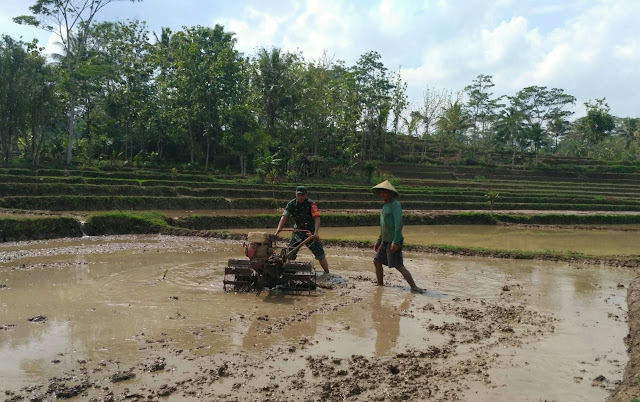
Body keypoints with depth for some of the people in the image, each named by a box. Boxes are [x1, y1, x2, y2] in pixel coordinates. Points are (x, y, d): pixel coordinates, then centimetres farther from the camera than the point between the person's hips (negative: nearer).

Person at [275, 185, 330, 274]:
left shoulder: (311, 204, -17)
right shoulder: (291, 204, -5)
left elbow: (317, 219, -25)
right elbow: (284, 217, -13)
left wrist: (316, 232, -39)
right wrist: (279, 229, -29)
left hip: (310, 232, -4)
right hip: (297, 231, 4)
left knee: (320, 254, -6)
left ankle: (327, 273, 5)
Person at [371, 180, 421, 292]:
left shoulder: (395, 204, -11)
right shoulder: (386, 206, 18)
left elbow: (399, 223, -20)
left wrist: (396, 241, -27)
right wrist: (379, 241, 23)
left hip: (394, 241, -9)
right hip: (385, 241, 9)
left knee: (398, 265, -13)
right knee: (377, 261, 8)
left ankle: (414, 287, -12)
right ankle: (380, 285, 18)